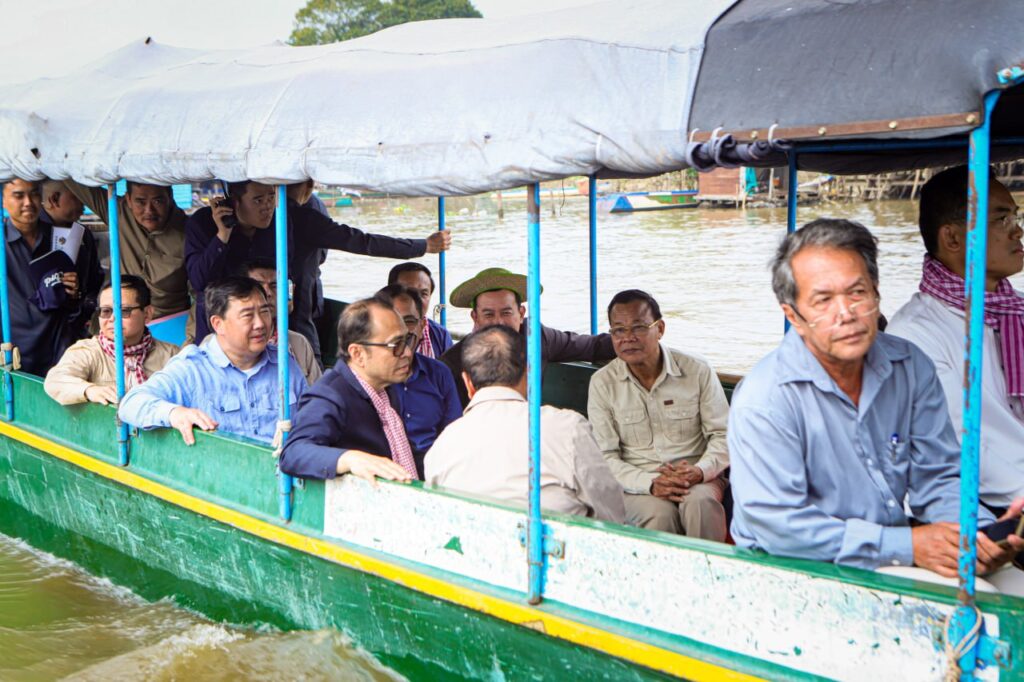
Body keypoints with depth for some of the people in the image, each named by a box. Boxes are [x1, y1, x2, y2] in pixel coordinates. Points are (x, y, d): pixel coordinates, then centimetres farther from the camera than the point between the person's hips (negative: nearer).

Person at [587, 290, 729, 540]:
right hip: (637, 485, 0)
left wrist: (699, 471, -16)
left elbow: (723, 435, 5)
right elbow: (605, 457, -1)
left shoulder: (698, 371, 3)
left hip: (696, 479, 1)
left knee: (700, 503, -34)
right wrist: (651, 483, -18)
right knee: (658, 513, -33)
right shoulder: (602, 383, 2)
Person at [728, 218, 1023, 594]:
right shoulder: (762, 400, -17)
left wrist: (978, 533, -16)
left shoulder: (911, 367, 2)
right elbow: (777, 525, -21)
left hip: (898, 560, 6)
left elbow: (937, 478, 7)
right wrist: (906, 545, -23)